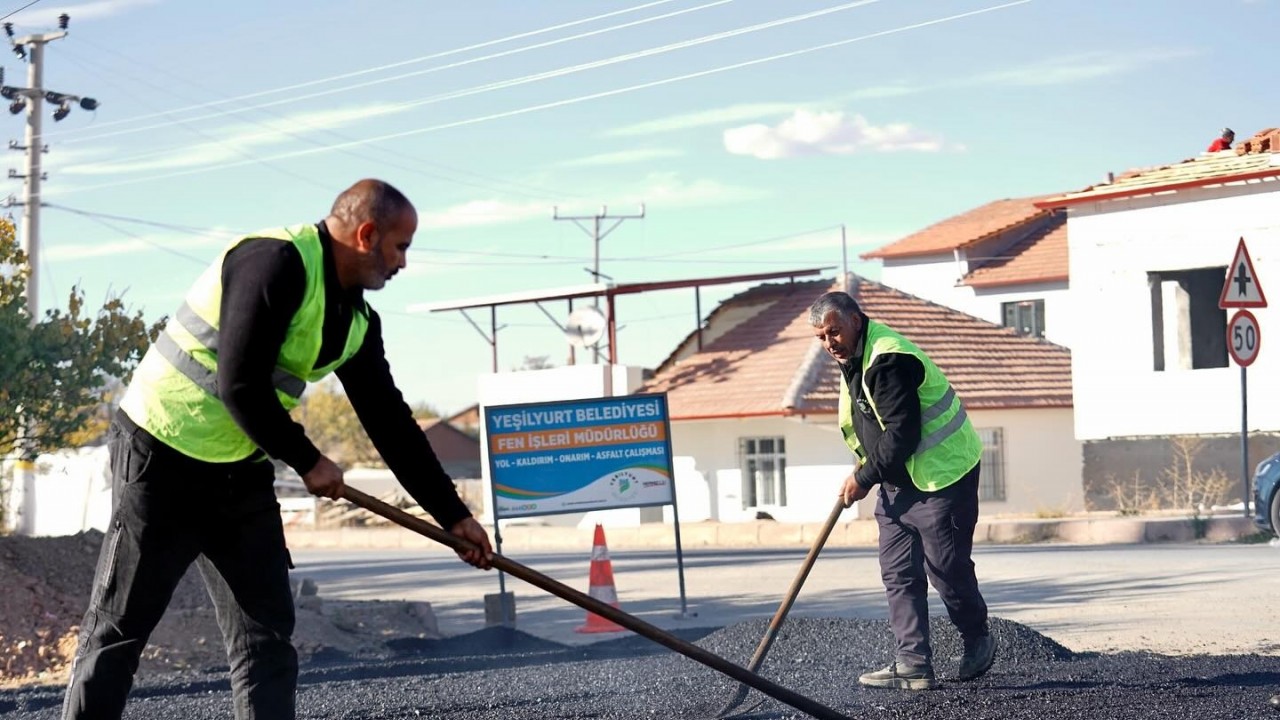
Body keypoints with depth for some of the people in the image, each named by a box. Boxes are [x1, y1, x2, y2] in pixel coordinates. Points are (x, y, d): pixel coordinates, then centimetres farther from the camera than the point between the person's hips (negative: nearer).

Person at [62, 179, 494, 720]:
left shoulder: (358, 322, 7)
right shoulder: (276, 261, -20)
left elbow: (390, 423, 12)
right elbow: (240, 386, -24)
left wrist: (452, 514, 11)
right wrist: (307, 462, -12)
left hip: (241, 473, 9)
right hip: (163, 458, -8)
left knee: (267, 634, 4)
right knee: (118, 630, -2)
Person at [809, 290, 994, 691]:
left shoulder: (888, 360, -24)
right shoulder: (853, 357, 8)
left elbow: (901, 437, -26)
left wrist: (864, 479, -16)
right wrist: (864, 467, 9)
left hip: (942, 474, -10)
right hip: (897, 480, 10)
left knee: (947, 568, 0)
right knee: (898, 574, 3)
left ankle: (978, 642, 24)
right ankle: (913, 664, 2)